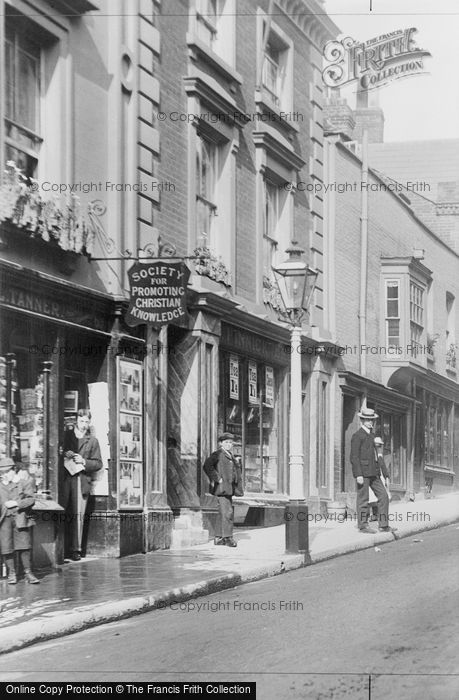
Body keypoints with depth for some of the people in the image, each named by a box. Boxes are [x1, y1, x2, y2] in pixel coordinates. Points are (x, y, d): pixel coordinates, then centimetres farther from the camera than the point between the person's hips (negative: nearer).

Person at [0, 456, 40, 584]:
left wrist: (16, 503, -14)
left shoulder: (25, 481, 3)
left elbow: (31, 499, -3)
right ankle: (12, 573, 9)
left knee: (24, 546, -4)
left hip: (20, 518, -2)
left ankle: (28, 572, 4)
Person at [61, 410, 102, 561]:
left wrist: (84, 462, -7)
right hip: (64, 479, 1)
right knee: (62, 514, -4)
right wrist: (64, 454, -5)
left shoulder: (92, 441, 13)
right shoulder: (66, 435, 14)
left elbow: (98, 464, 9)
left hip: (81, 480, -1)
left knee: (78, 514, -8)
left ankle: (76, 549, -7)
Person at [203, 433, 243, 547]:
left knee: (223, 513, 10)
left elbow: (236, 468, 37)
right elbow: (207, 466, -20)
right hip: (222, 487, -9)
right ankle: (227, 537, -14)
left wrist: (238, 480, 21)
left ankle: (218, 538, 15)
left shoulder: (230, 456, 20)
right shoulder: (217, 454, -7)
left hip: (229, 488, 9)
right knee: (227, 512, -14)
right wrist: (217, 478, -20)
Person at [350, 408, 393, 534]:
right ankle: (363, 526, 6)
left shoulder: (370, 435, 19)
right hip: (363, 472, -8)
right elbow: (354, 457, -13)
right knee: (363, 500, -2)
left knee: (383, 496, 4)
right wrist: (358, 475, -19)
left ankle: (384, 525, 7)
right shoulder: (357, 436, -8)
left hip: (373, 473, 8)